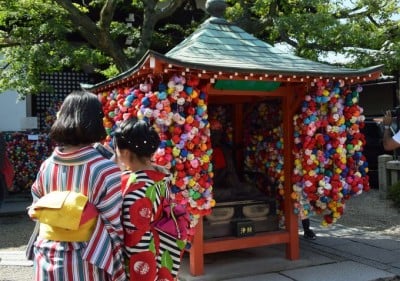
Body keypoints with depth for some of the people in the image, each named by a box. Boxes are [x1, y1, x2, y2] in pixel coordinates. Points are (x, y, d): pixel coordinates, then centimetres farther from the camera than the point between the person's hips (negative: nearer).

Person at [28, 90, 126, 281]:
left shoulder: (46, 167, -4)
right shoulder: (106, 172, -18)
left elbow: (36, 212, 7)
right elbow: (112, 228, -15)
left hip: (48, 261, 4)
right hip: (85, 264, -4)